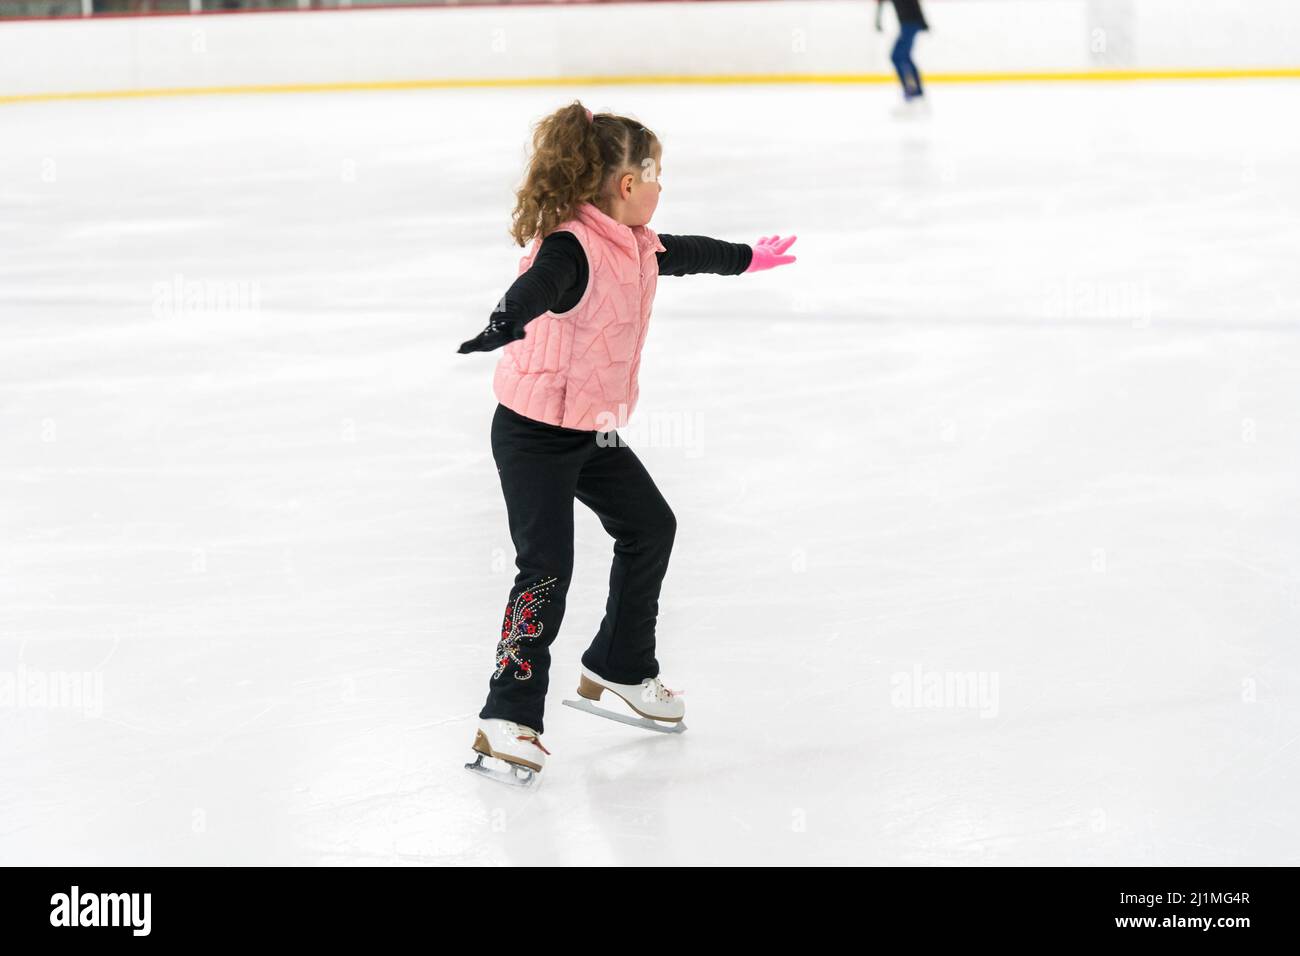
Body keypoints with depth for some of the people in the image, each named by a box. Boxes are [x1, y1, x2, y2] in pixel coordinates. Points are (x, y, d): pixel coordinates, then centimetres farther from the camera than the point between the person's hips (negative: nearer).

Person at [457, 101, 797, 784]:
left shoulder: (635, 245, 5)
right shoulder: (571, 248, -26)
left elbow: (687, 254, 27)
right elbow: (533, 290, -47)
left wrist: (749, 257, 45)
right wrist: (504, 328, -70)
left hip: (595, 428, 10)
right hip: (535, 433, -10)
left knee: (649, 527, 17)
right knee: (547, 568, -13)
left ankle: (621, 667, 32)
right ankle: (508, 718, -8)